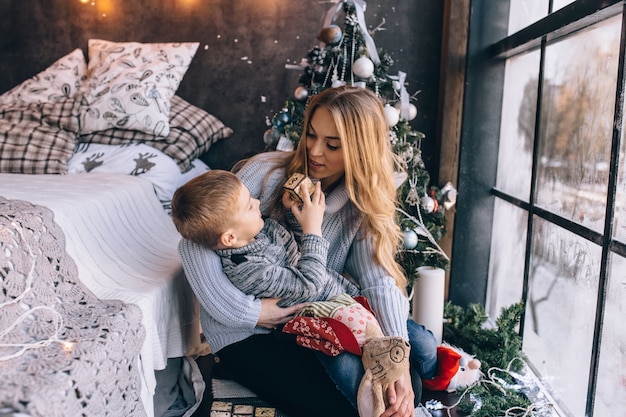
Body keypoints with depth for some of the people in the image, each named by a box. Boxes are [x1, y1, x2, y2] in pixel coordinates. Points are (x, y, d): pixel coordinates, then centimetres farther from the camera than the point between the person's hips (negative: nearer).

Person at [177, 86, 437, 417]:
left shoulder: (362, 204, -1)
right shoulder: (268, 172, -15)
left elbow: (380, 281, -13)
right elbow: (195, 241, -22)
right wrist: (248, 311, -25)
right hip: (248, 334, -4)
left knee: (422, 348, -9)